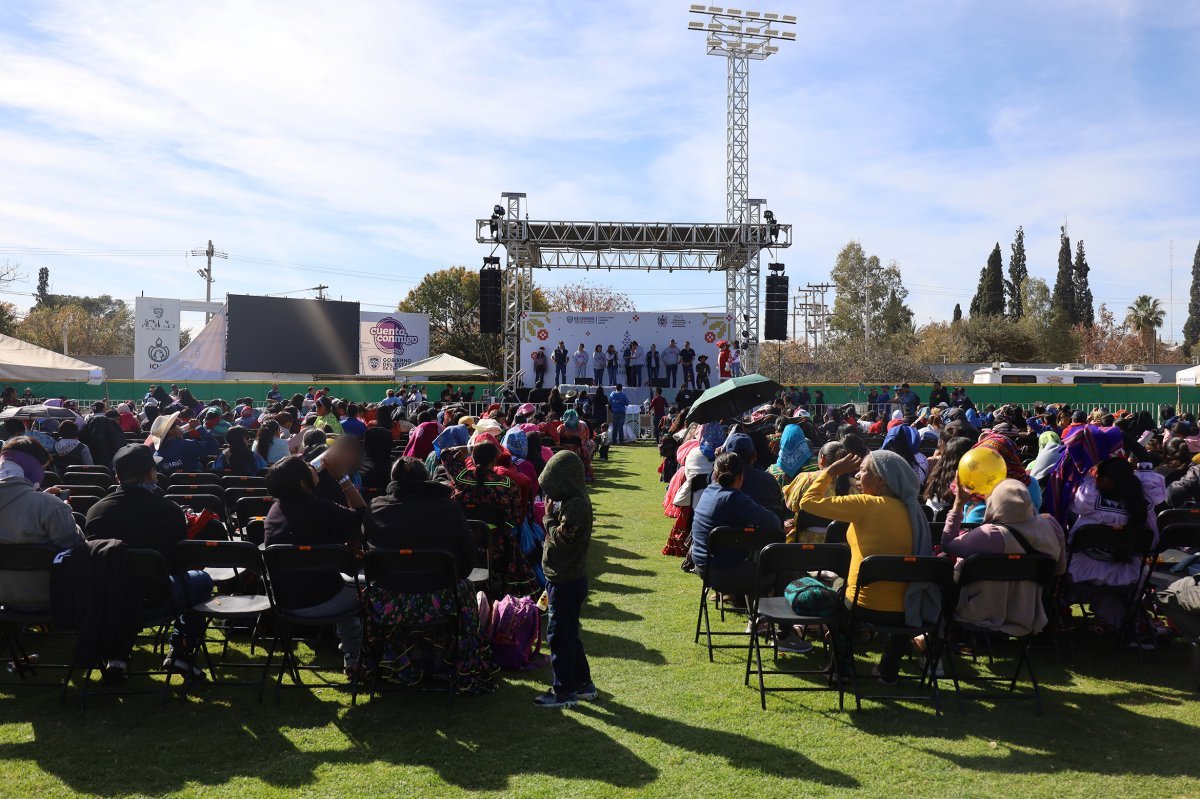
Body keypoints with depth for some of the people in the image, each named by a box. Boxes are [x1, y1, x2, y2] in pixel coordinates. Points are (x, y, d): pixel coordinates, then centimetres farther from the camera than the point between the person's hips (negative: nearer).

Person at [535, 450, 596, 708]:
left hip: (566, 582, -10)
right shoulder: (572, 500, 10)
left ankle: (564, 691, 9)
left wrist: (549, 516, -14)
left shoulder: (574, 504, -21)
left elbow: (561, 538, -24)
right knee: (568, 633, 18)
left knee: (559, 634, -1)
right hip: (565, 578, 10)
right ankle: (583, 684, 28)